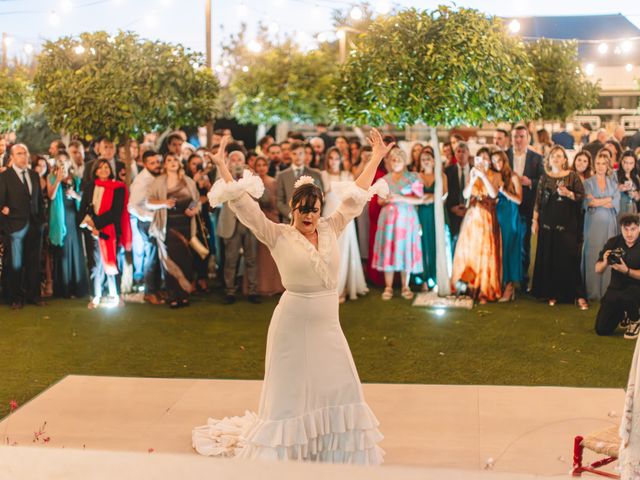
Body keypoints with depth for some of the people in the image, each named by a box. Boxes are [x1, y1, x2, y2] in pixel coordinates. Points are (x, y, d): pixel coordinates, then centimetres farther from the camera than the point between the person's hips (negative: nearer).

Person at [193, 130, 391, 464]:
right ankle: (286, 450, 18)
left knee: (340, 390, 10)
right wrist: (224, 171, -16)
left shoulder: (330, 230, 4)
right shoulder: (278, 235, -6)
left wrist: (376, 160, 11)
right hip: (293, 326, -4)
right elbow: (245, 207, -10)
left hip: (328, 326, 5)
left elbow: (355, 199, 10)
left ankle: (338, 450, 27)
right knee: (290, 390, 5)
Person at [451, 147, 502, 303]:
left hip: (487, 218, -3)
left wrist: (483, 176, -16)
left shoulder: (495, 176, 4)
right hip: (472, 217, 3)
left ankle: (485, 291, -1)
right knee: (468, 250, -1)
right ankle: (469, 286, 8)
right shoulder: (472, 174, 11)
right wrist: (473, 179, -14)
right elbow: (465, 195, -1)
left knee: (485, 252, -6)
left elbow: (494, 194, -13)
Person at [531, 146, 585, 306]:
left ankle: (569, 292, 5)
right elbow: (538, 200, 8)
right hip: (547, 223, 2)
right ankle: (551, 292, 9)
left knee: (567, 257, -4)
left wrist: (568, 193, -17)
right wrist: (535, 221, 4)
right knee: (548, 258, 2)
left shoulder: (573, 176, 2)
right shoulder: (544, 177, 8)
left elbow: (581, 196, 0)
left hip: (567, 223, -2)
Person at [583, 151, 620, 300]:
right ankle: (592, 291, -1)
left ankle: (607, 290, 4)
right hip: (594, 222, -2)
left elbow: (616, 203, -1)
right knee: (593, 255, -5)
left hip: (609, 223, 2)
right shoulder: (588, 182, 6)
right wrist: (608, 200, -10)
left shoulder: (613, 182, 13)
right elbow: (589, 203, -8)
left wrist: (598, 201, -9)